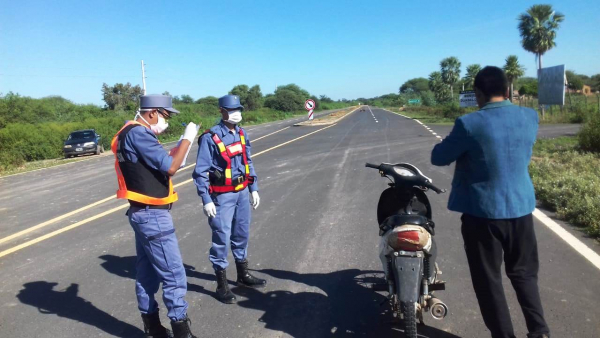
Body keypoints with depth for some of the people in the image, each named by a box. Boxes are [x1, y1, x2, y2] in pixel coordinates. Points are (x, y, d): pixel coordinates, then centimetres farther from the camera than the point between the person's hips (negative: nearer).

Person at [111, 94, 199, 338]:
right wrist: (187, 139, -11)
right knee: (173, 275, -4)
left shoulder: (133, 133, 14)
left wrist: (174, 155, 3)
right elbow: (170, 167, -20)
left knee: (147, 272, 16)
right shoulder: (138, 133, -18)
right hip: (152, 215, -11)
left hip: (144, 213, 11)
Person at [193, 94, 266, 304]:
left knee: (242, 234, 18)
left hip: (242, 192, 7)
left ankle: (243, 275, 36)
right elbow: (201, 172, -14)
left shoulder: (241, 134, 5)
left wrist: (253, 189, 13)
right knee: (221, 239, 0)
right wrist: (206, 200, -16)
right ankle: (222, 285, 15)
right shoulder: (210, 138, -16)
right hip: (222, 196, -7)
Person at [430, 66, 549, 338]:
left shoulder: (470, 124, -18)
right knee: (524, 272, 22)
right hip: (521, 206, 5)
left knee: (488, 279, 11)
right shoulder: (530, 117, 0)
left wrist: (463, 150, 13)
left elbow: (438, 158, -6)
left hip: (483, 211, -5)